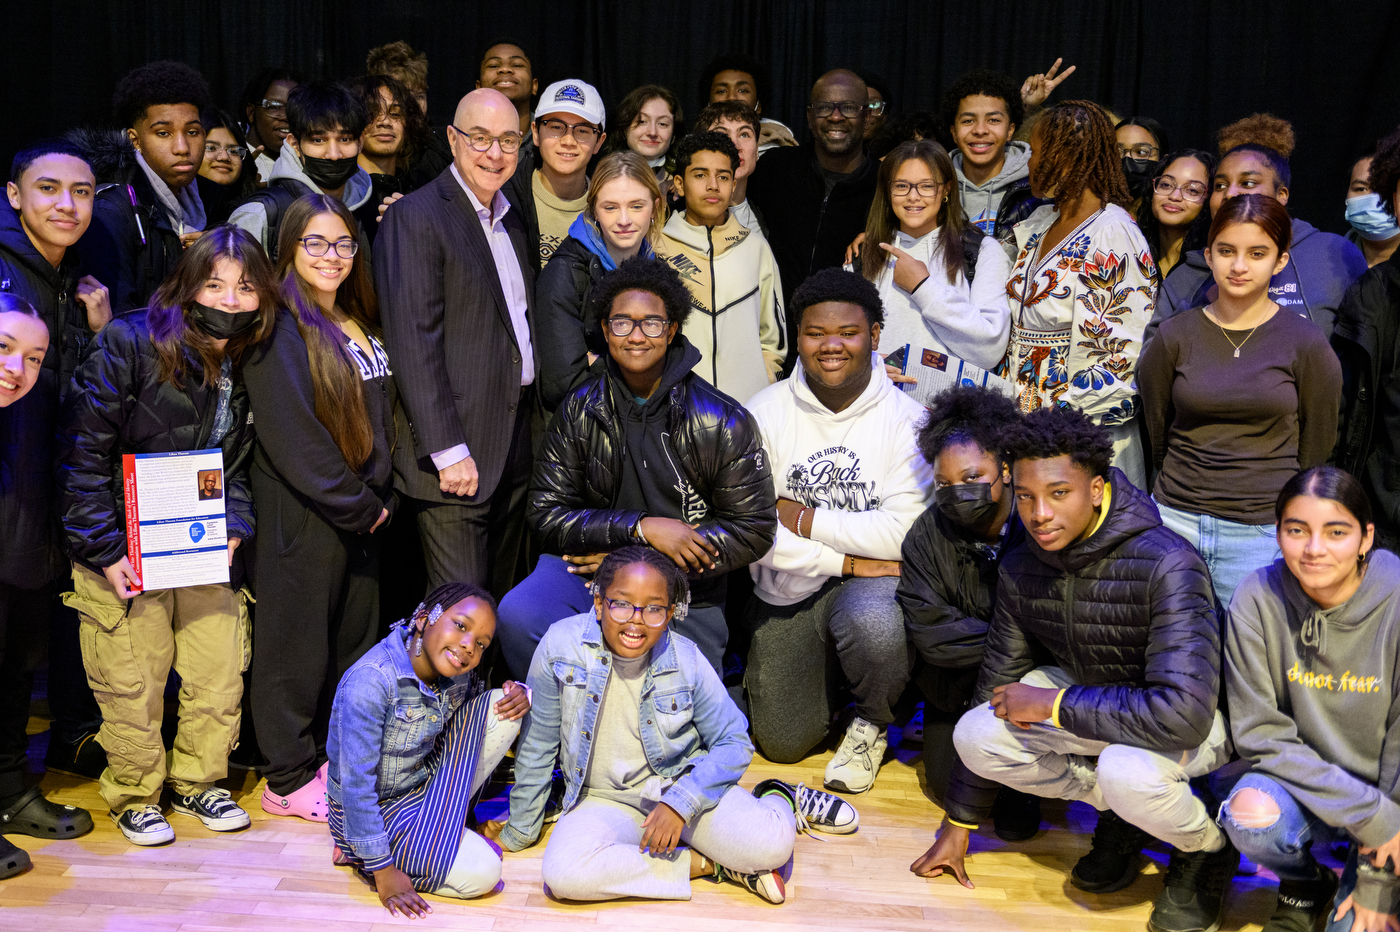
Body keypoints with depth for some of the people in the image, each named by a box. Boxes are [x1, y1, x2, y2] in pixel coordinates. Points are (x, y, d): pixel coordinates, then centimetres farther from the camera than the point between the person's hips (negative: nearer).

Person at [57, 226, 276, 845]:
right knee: (133, 685, 4)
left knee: (221, 674, 8)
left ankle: (197, 781, 31)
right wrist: (104, 550, -15)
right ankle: (135, 795, 27)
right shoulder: (129, 344, -14)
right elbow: (81, 452, -13)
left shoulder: (251, 367, 3)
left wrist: (233, 528, -5)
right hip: (125, 552, -4)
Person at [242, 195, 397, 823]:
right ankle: (289, 778, 16)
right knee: (299, 641, 3)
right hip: (303, 513, -8)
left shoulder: (359, 323, 13)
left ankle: (336, 756, 29)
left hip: (364, 509, 8)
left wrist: (380, 497, 7)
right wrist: (359, 505, -13)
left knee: (355, 636, 14)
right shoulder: (279, 329, -12)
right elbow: (294, 439, -18)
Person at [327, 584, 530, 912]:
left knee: (501, 708, -8)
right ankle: (364, 853, -2)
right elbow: (357, 784, -28)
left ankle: (436, 820, -1)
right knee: (482, 871, -23)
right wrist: (382, 871, -25)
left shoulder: (456, 673, -7)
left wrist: (517, 695, -12)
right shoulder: (371, 681, -29)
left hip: (428, 783, 7)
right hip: (377, 810, -7)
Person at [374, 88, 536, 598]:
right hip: (457, 452, -7)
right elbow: (413, 343, -16)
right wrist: (448, 450, -19)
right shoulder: (414, 217, -9)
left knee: (501, 602, 16)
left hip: (517, 445, 8)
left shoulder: (514, 220, 16)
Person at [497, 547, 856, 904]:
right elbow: (537, 743, -1)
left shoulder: (686, 660, -11)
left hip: (683, 781, -1)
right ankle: (707, 864, -14)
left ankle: (780, 798, 12)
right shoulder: (560, 645, -13)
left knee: (770, 845, -27)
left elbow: (734, 743, -3)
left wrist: (680, 802, -18)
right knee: (563, 873, -32)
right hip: (604, 800, 1)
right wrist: (519, 831, 7)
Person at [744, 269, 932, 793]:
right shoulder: (765, 412, -5)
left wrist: (801, 519, -15)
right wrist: (845, 559, -18)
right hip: (787, 590, 3)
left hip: (870, 580, -2)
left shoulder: (904, 418, -10)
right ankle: (828, 677, 36)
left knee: (874, 625, -38)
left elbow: (903, 533, -20)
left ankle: (871, 722, -3)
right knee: (783, 743, 2)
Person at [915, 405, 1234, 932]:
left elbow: (1183, 715, -39)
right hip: (1089, 698, 6)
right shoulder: (1020, 568, -10)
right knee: (974, 735, -17)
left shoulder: (1166, 566, -30)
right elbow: (997, 686, 0)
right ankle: (1122, 812, 6)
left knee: (1127, 769, -38)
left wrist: (1054, 703, -27)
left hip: (1194, 718, -6)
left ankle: (1208, 848, -1)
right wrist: (959, 823, 3)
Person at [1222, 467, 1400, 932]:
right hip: (1299, 783, 1)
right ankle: (1305, 886, 5)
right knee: (1252, 816, -30)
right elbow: (1260, 733, -12)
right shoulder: (1257, 599, -15)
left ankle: (1353, 882, 18)